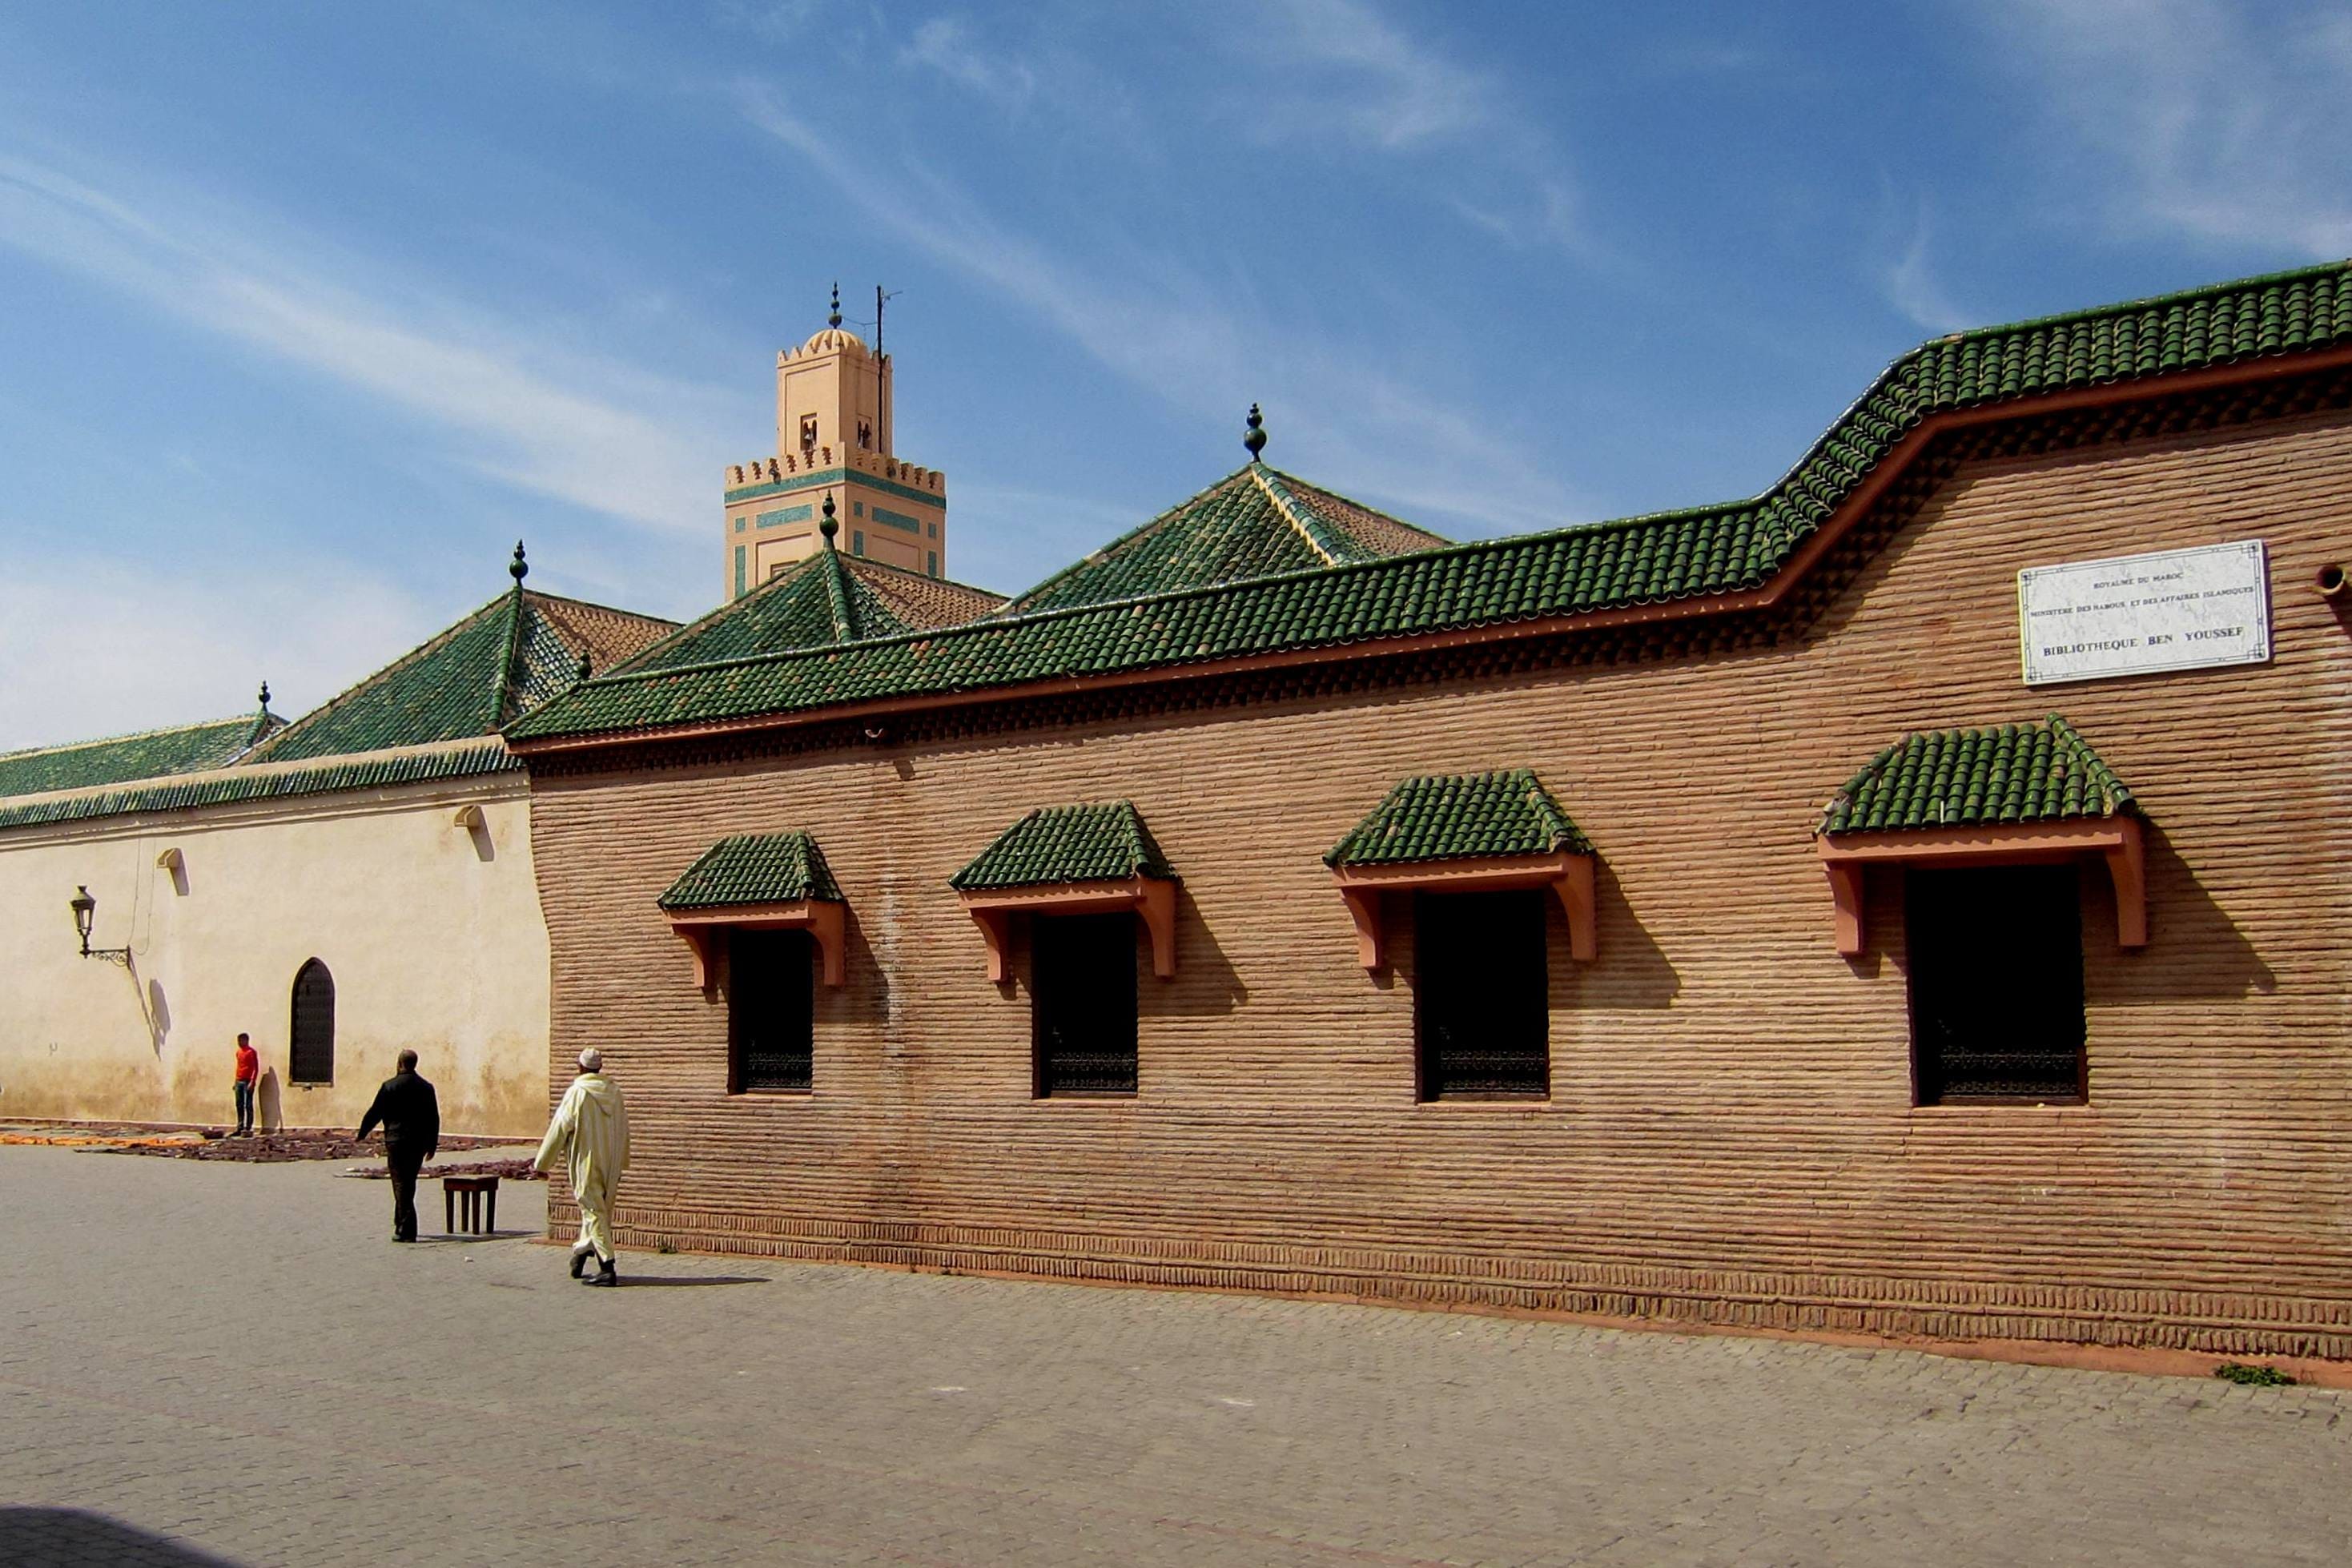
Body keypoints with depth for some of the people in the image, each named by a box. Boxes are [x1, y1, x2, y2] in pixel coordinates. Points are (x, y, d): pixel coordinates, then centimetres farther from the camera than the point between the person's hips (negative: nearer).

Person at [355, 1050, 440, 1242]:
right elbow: (434, 1119, 7)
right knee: (409, 1184, 18)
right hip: (419, 1143, 4)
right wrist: (432, 1146, 15)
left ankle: (406, 1231, -8)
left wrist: (361, 1134, 14)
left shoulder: (390, 1086, -7)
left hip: (397, 1141, -4)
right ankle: (401, 1224, 28)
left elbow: (375, 1113, -2)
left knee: (401, 1185, -3)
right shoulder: (426, 1088, 5)